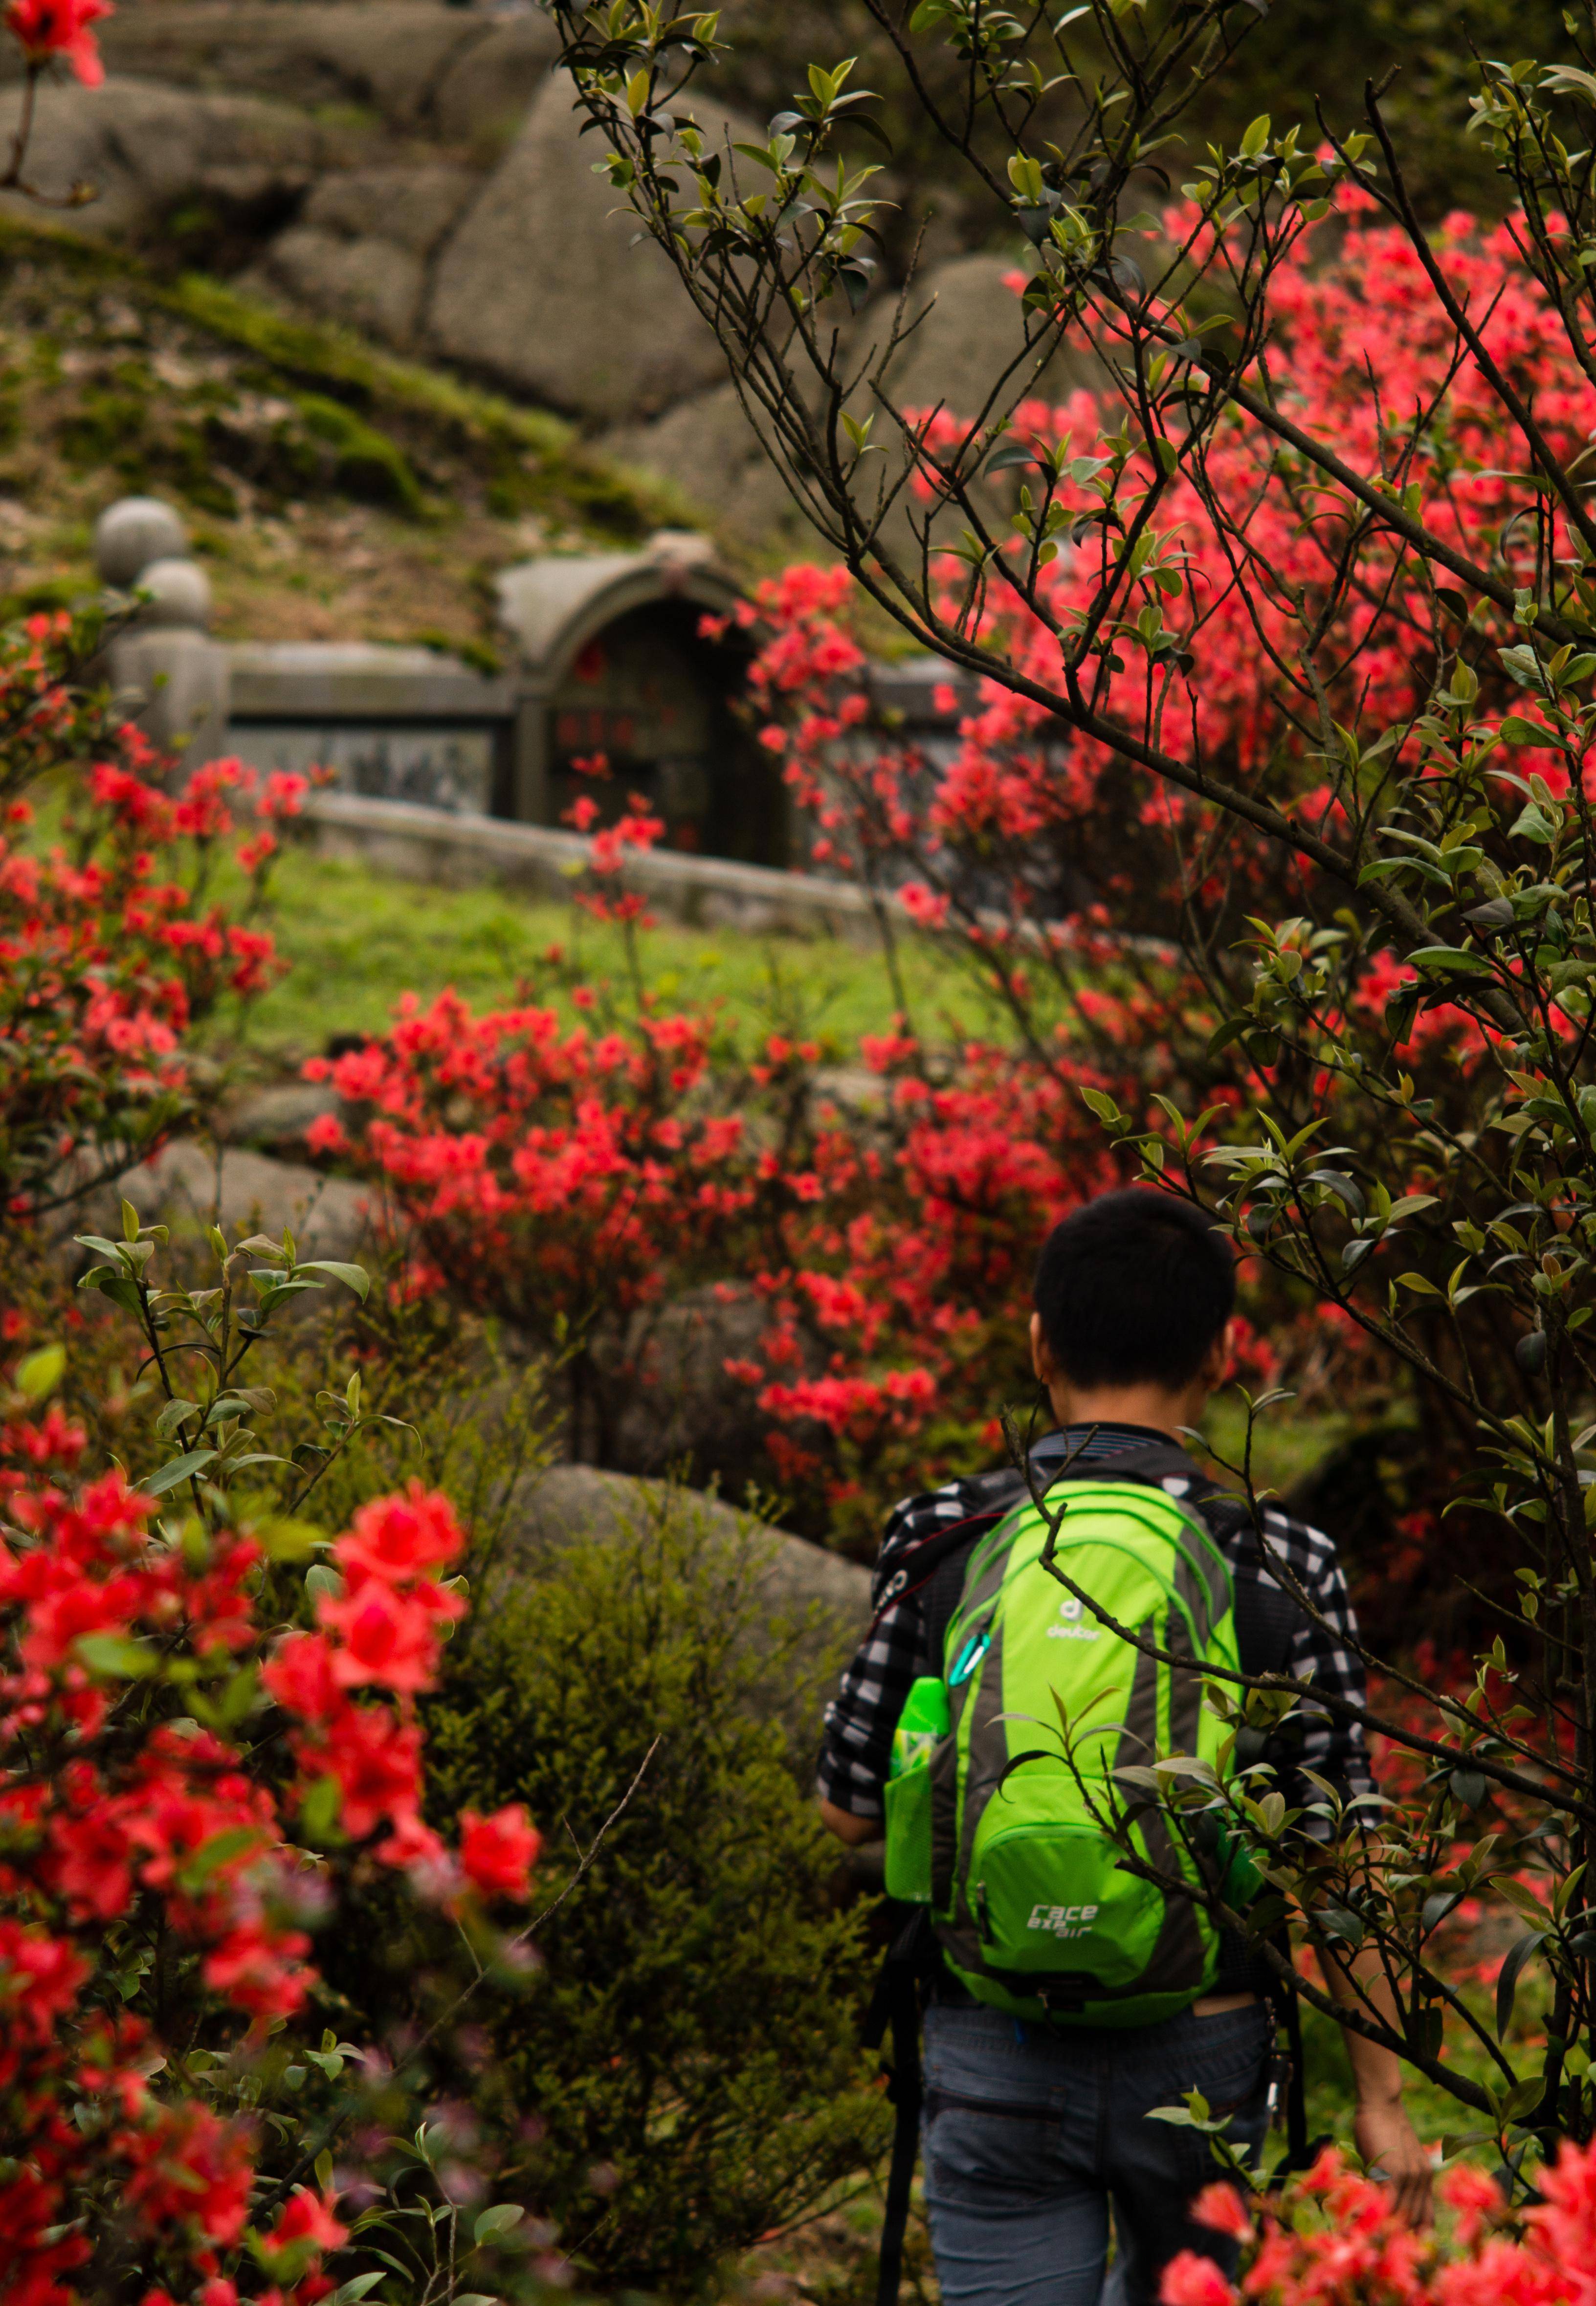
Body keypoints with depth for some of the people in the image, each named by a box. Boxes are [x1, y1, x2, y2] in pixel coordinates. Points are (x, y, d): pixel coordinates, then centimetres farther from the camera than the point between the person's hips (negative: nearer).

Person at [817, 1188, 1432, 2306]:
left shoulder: (942, 1539, -4)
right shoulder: (1283, 1564, -6)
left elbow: (851, 1811, 1)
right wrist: (1380, 2097, 0)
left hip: (995, 2056, -1)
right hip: (1204, 2055, 1)